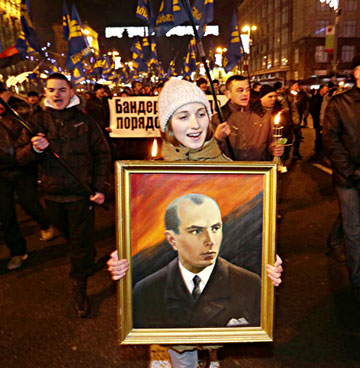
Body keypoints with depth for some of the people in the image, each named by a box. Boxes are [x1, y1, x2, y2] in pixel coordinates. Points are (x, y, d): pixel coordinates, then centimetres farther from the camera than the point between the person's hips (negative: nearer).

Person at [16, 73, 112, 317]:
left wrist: (101, 188, -8)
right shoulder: (39, 121, 3)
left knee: (82, 242, 1)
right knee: (70, 236, 20)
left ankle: (80, 289, 13)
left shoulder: (84, 121, -2)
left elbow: (103, 154, 1)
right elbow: (21, 157, 1)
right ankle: (89, 261, 47)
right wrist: (34, 149, -23)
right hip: (53, 193, 3)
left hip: (81, 192, -3)